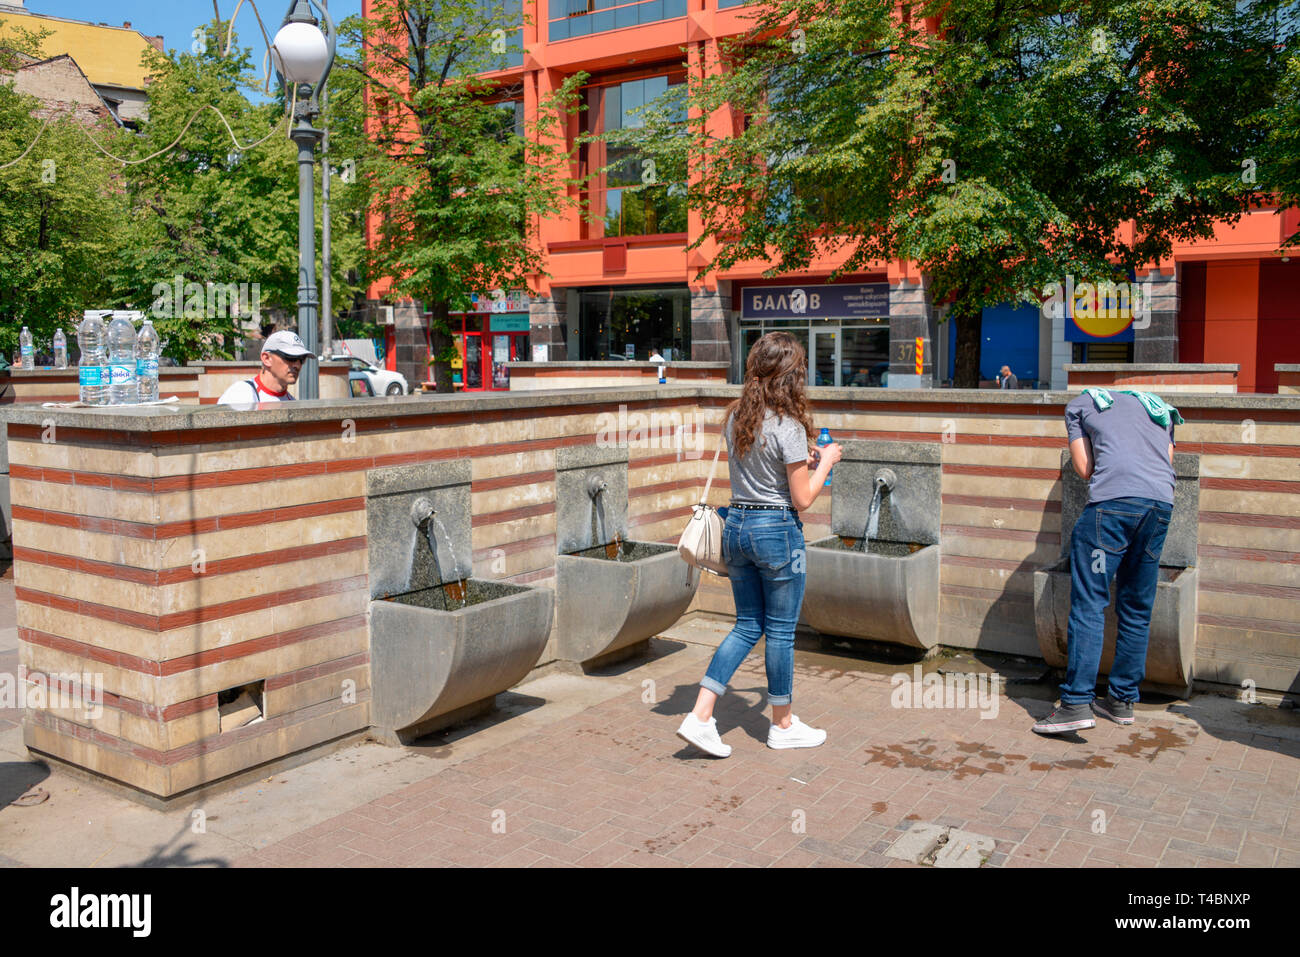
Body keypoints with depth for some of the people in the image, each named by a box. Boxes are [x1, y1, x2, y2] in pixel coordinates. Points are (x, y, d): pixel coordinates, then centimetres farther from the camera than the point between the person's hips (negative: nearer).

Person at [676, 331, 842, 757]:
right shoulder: (788, 427, -17)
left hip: (736, 526, 7)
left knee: (747, 626, 16)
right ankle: (783, 725, 25)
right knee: (781, 632, 9)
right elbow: (802, 499, -13)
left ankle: (699, 717, 9)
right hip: (777, 531, -7)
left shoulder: (734, 418, 4)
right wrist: (824, 462, 2)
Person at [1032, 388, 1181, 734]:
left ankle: (1077, 703, -11)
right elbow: (1167, 461, 23)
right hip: (1162, 503, 5)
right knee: (1137, 610, 13)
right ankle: (1122, 700, 20)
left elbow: (1085, 469, 13)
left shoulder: (1080, 403, 20)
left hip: (1114, 501, -5)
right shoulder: (1158, 406, 32)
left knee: (1088, 605, -5)